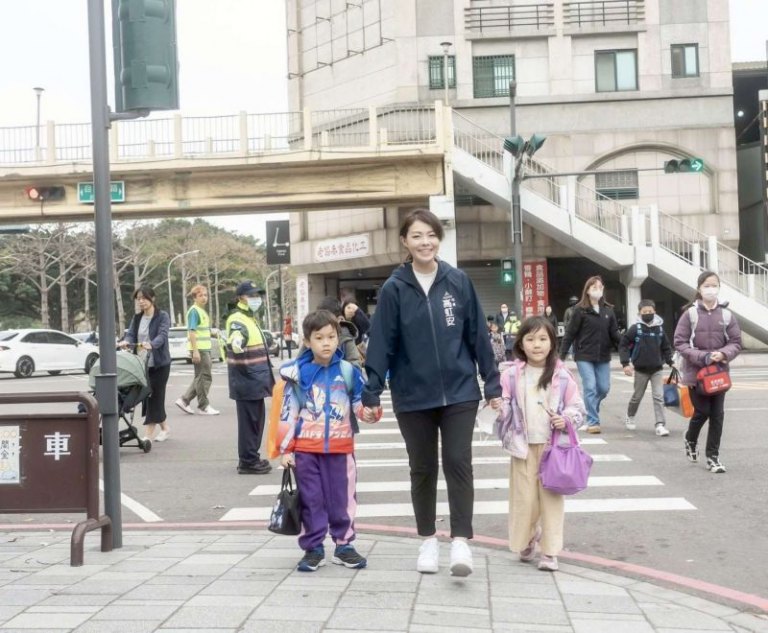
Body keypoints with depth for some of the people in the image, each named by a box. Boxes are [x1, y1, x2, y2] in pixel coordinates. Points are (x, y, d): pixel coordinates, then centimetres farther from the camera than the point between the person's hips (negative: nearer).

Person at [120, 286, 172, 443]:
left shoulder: (162, 316, -5)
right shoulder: (137, 318, 12)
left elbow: (162, 335, -20)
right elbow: (130, 334, 1)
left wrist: (151, 344, -41)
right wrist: (126, 341, -23)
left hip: (159, 363, -6)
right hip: (142, 363, 6)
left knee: (154, 396, -6)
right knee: (147, 395, 8)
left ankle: (148, 434, -5)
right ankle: (164, 428, 23)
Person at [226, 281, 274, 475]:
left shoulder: (249, 317, 16)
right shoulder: (237, 319, -15)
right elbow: (235, 336, -37)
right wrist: (236, 343, -59)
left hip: (255, 379, 10)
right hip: (246, 379, -10)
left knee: (256, 419, 17)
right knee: (249, 420, -5)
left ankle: (252, 457, 27)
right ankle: (247, 462, 1)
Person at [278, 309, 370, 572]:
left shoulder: (348, 371, 0)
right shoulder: (298, 373, -2)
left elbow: (360, 405, 6)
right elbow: (288, 413, 2)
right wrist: (285, 449, 0)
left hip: (340, 448, 1)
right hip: (306, 449, -1)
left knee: (342, 499, 8)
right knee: (311, 501, 7)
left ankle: (344, 545, 22)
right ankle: (312, 548, 18)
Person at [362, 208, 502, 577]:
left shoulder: (458, 282, -1)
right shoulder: (394, 288, -4)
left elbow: (478, 335, 2)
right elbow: (381, 343, -5)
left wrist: (492, 384, 3)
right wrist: (372, 393, -7)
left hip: (460, 391, 0)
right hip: (413, 397, 0)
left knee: (458, 463, -5)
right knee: (423, 469, 11)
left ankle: (461, 542, 0)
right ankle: (428, 541, 25)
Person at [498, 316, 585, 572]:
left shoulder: (561, 376, -2)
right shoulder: (512, 375, -1)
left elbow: (577, 407, 3)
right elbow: (504, 408, 2)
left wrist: (566, 419, -15)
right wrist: (499, 408, -19)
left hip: (552, 446, 0)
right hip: (523, 446, 0)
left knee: (551, 498, 4)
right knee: (524, 498, 5)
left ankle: (550, 551, 14)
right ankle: (526, 539, 30)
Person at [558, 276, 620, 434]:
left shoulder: (608, 310, 7)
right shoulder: (580, 310, -6)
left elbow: (614, 333, 6)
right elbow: (570, 334, -5)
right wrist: (562, 355, -7)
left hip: (603, 357, 5)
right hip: (584, 356, -4)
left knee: (604, 388, 8)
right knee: (590, 388, -7)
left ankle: (589, 410, 35)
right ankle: (592, 422, 2)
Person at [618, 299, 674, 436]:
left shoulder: (659, 328, 1)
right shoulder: (635, 328, -10)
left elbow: (666, 347, 13)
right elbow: (623, 345, -9)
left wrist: (670, 362, 6)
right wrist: (626, 363, -15)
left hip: (656, 369, 2)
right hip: (640, 369, -2)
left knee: (659, 397, -5)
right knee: (637, 396, 12)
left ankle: (660, 425, -5)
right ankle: (630, 417, 36)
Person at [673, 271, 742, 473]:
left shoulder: (727, 315, -1)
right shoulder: (690, 314, -7)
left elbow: (736, 343, 2)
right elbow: (680, 343, -8)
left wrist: (723, 354, -17)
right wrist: (702, 357, -19)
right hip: (696, 372, -2)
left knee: (717, 415, 3)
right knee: (702, 412, 2)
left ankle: (713, 456, 15)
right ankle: (691, 440, 34)